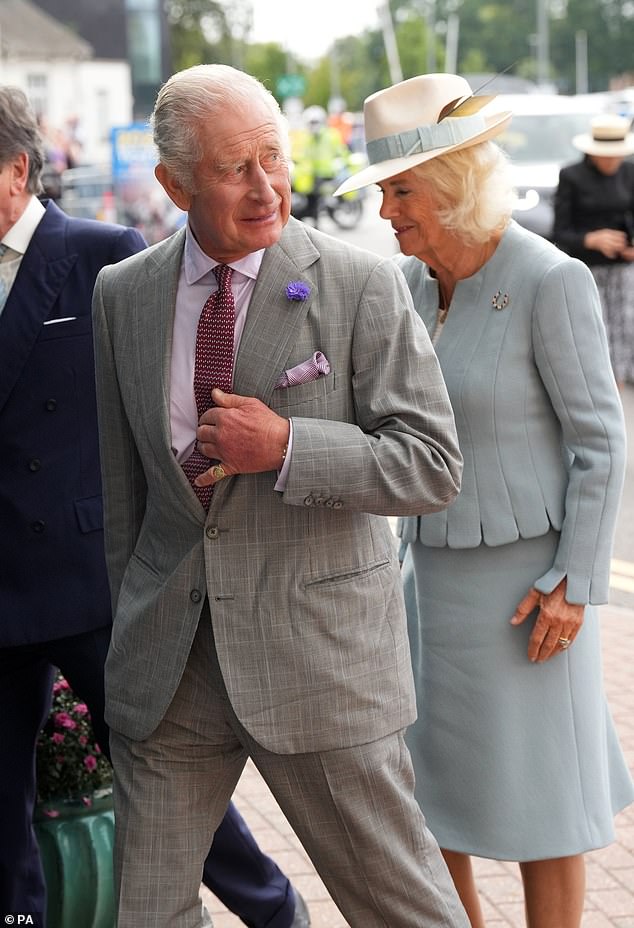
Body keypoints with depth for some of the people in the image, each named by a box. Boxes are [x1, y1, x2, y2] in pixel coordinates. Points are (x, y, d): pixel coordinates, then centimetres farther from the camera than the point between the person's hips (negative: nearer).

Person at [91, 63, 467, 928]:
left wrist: (285, 448, -21)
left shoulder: (363, 287, -8)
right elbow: (122, 478, 12)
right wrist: (133, 625, 14)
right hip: (166, 656, 4)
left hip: (321, 652, -3)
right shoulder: (122, 293, 4)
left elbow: (433, 466, -10)